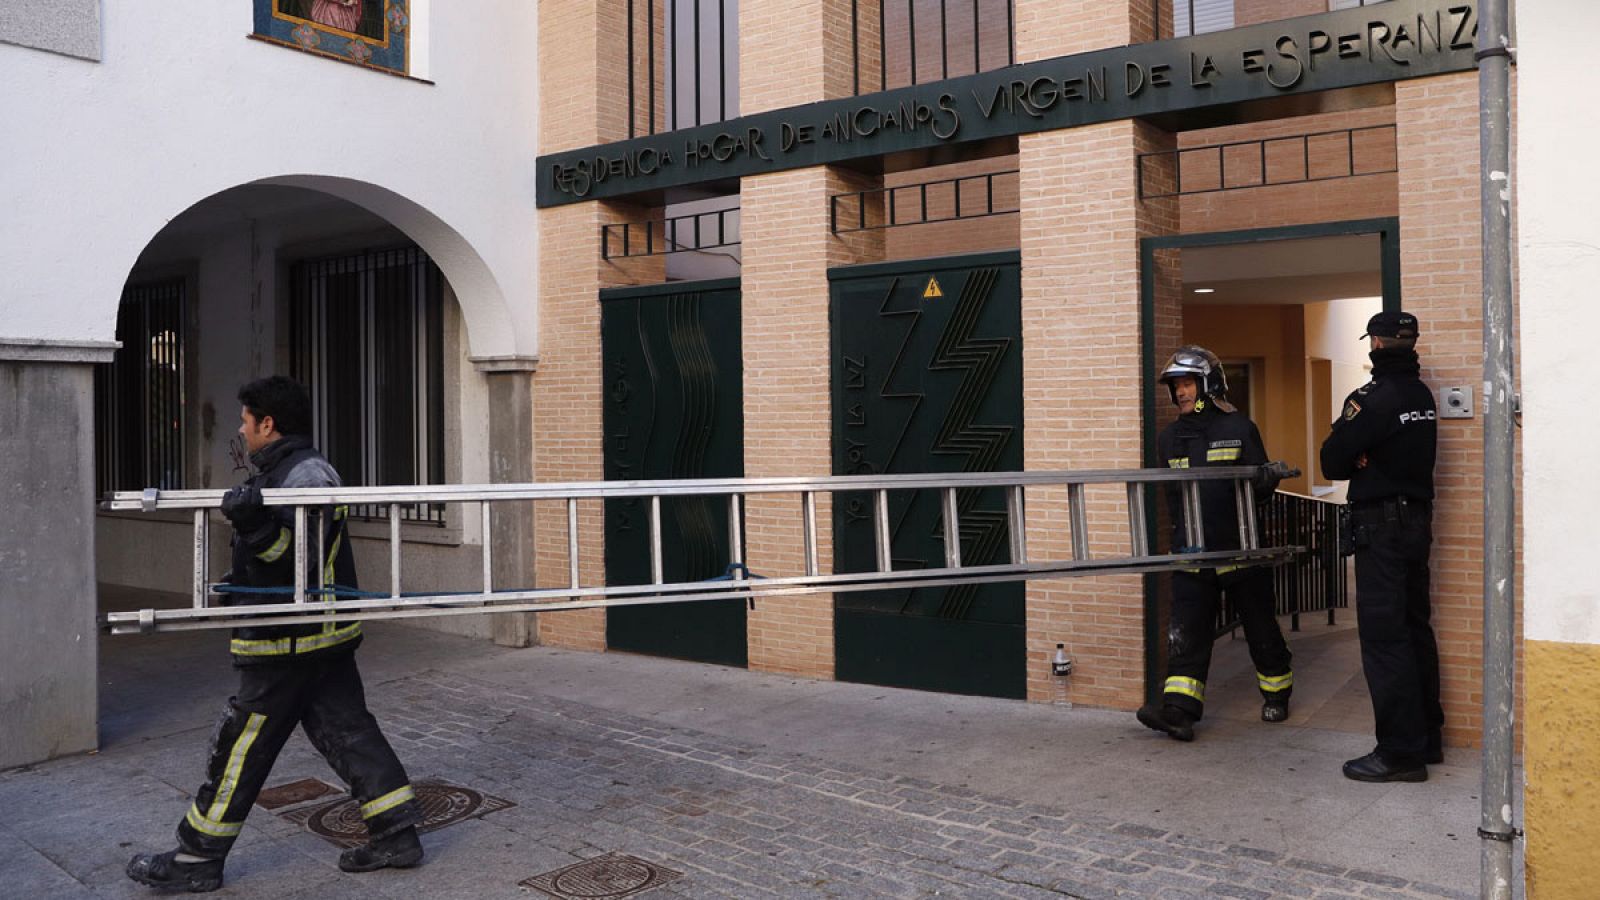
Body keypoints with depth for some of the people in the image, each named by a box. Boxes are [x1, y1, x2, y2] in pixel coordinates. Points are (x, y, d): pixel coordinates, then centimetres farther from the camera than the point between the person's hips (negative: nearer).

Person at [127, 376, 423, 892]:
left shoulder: (305, 474, -18)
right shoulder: (284, 471, 15)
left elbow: (300, 556, -26)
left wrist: (253, 521, -39)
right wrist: (237, 584, 36)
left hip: (291, 644, -10)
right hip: (325, 636, 10)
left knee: (241, 746, 1)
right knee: (344, 729, 10)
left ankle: (197, 859, 14)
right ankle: (396, 835, 13)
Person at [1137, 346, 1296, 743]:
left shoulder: (1240, 429, -2)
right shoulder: (1169, 438, 10)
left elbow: (1258, 491, -2)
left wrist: (1269, 477, -23)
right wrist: (1182, 528, 7)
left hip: (1241, 549, -3)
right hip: (1192, 552, 3)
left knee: (1260, 627, 11)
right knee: (1185, 634, -5)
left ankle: (1276, 694, 31)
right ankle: (1179, 711, -9)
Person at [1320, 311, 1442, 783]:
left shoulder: (1373, 398, -16)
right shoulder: (1422, 395, 9)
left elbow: (1333, 461, -16)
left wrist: (1352, 460, 3)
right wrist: (1367, 460, 1)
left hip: (1381, 526, -8)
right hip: (1418, 519, 9)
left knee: (1384, 638, -5)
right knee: (1414, 629, 15)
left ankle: (1401, 752, -2)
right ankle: (1428, 738, 24)